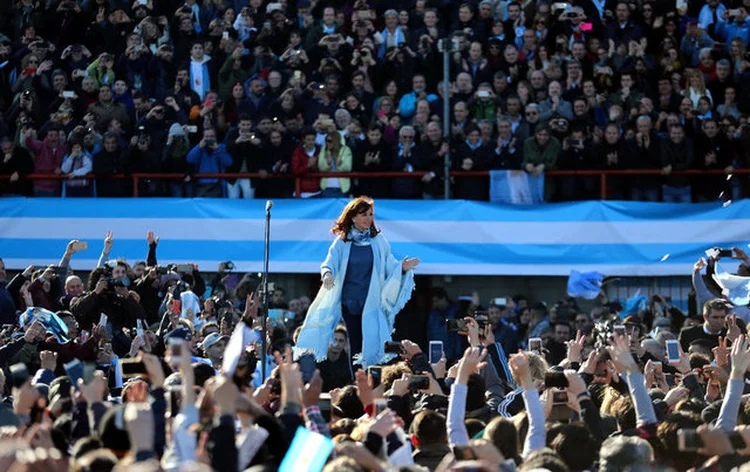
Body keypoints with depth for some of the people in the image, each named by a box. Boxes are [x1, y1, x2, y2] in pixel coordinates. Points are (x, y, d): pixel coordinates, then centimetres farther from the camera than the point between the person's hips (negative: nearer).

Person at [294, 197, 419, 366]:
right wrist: (328, 274, -30)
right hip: (349, 302, 0)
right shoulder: (342, 242, 3)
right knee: (355, 345, 1)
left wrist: (402, 268, -18)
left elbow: (389, 265, 4)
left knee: (372, 344, -9)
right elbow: (330, 263, -7)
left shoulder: (378, 241, 5)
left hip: (372, 301, 0)